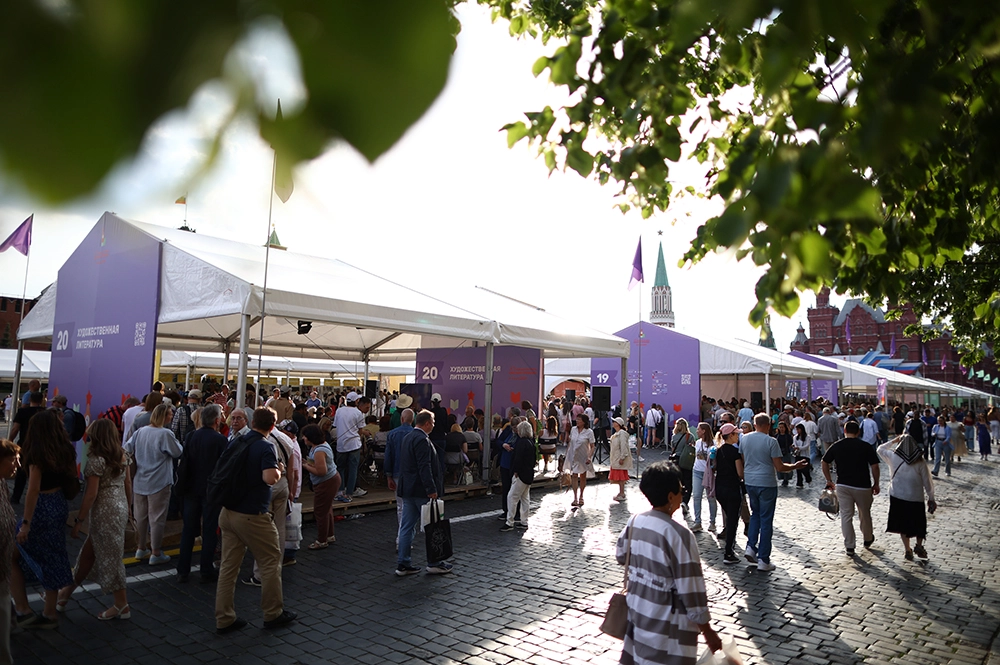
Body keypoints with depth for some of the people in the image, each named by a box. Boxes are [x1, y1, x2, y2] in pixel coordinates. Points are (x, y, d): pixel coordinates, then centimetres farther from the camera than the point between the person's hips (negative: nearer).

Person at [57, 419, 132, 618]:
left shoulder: (96, 459, -16)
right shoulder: (122, 456, 6)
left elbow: (91, 494, -16)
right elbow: (128, 484, 11)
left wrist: (78, 521, -9)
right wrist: (127, 509, 21)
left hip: (104, 512, -8)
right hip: (120, 509, 8)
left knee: (109, 557, 4)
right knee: (89, 552, 21)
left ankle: (122, 606, 14)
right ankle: (67, 591, 37)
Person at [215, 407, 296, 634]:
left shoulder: (236, 443, 7)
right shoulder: (265, 446, -16)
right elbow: (269, 478, -31)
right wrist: (279, 470, -10)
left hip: (228, 512, 7)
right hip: (252, 515, -7)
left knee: (228, 565, 12)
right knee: (271, 561, 8)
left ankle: (224, 619, 18)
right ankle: (273, 614, 18)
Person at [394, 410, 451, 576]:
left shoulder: (408, 437, 14)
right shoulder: (422, 440, -17)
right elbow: (424, 467, -23)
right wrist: (431, 489, -22)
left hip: (407, 489, 9)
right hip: (420, 490, -9)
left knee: (407, 526, 10)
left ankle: (403, 564, 14)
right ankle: (434, 563, 11)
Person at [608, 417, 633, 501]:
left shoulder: (622, 433, -16)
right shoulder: (616, 434, 15)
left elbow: (623, 446, -21)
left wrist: (622, 458, -23)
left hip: (620, 459, -10)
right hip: (615, 459, 10)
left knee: (621, 477, -6)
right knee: (618, 477, 13)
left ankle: (622, 494, -2)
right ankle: (621, 493, 20)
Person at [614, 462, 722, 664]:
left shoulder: (635, 522, -3)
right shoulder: (679, 534, -23)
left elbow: (621, 556, 13)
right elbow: (691, 590, -19)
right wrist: (708, 631, -8)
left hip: (637, 614, 7)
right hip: (667, 627, -7)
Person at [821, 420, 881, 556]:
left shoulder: (836, 446, 1)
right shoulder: (866, 446, -5)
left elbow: (824, 463, 5)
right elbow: (874, 466, -7)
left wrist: (829, 480, 14)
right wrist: (876, 484, 4)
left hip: (843, 485, 1)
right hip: (863, 486, -1)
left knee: (846, 515, 6)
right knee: (865, 514, 18)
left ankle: (849, 546, 6)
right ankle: (868, 540, 37)